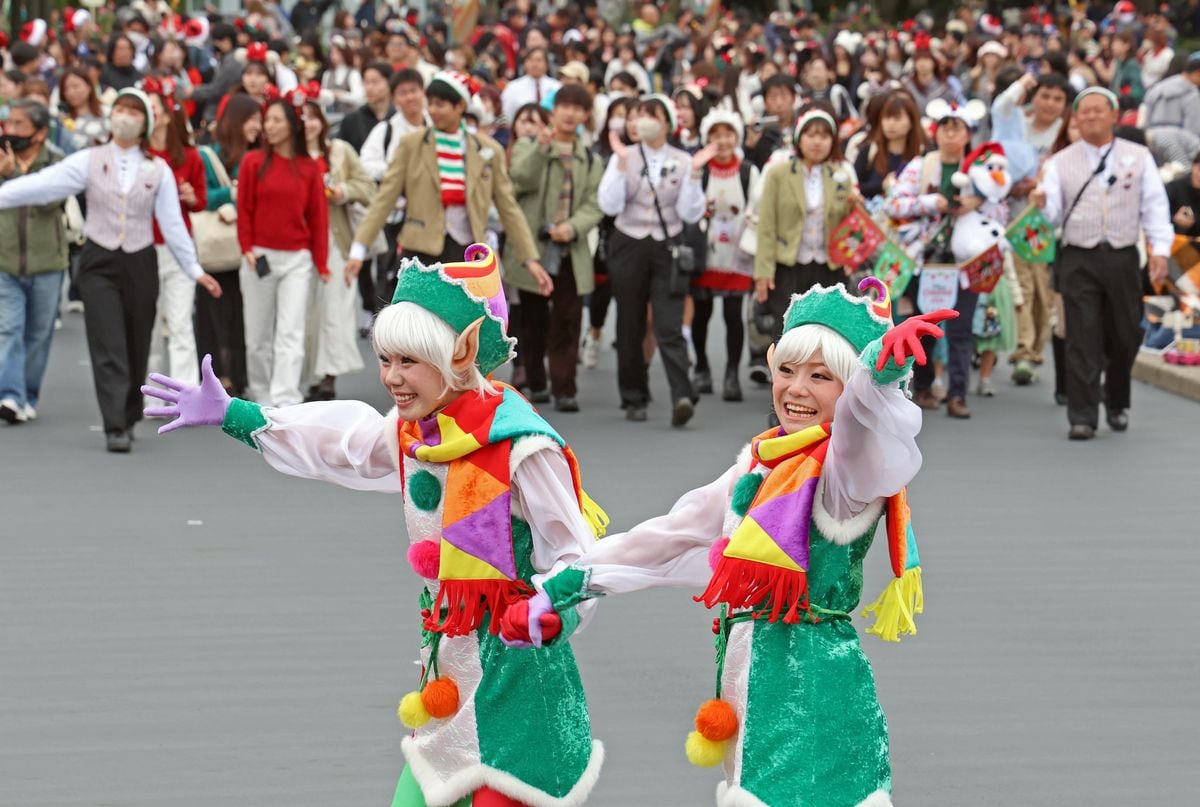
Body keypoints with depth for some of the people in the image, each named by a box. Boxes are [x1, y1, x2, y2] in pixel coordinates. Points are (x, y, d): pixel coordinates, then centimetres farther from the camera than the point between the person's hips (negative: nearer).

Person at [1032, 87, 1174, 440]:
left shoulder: (1139, 157, 7)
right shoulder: (1061, 162, 7)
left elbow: (1155, 205, 4)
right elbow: (1053, 215, 2)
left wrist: (1159, 249, -7)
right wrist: (1041, 205, -21)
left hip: (1122, 257, 1)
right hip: (1078, 259, -1)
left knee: (1124, 336, 9)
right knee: (1082, 339, -7)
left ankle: (1117, 404, 31)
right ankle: (1082, 417, -5)